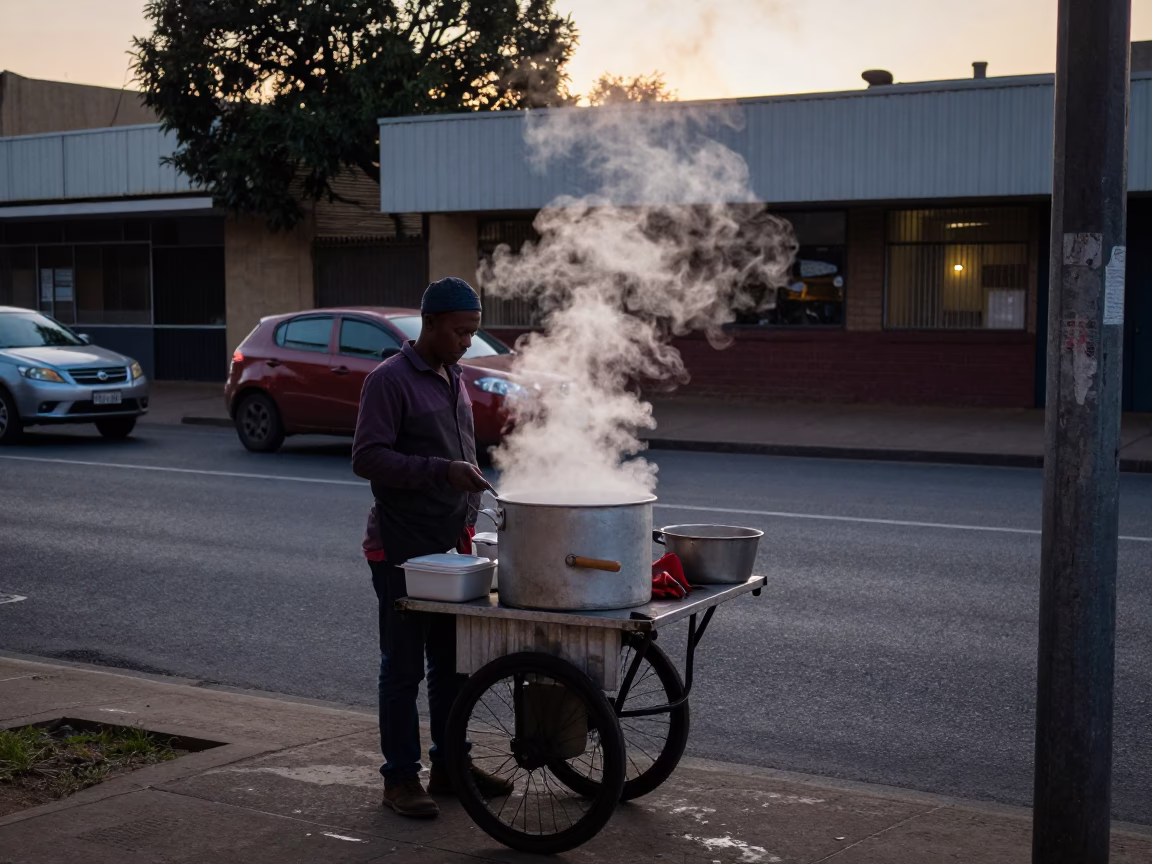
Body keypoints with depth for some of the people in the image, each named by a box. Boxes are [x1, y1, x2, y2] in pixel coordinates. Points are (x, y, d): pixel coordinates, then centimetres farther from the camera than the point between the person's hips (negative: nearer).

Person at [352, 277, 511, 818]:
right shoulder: (390, 380, -11)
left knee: (452, 662, 12)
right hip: (402, 550, -8)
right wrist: (442, 471, -25)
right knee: (404, 667, 0)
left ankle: (449, 765, 23)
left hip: (449, 548, 8)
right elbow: (367, 458, -18)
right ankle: (400, 777, 8)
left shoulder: (454, 379, 14)